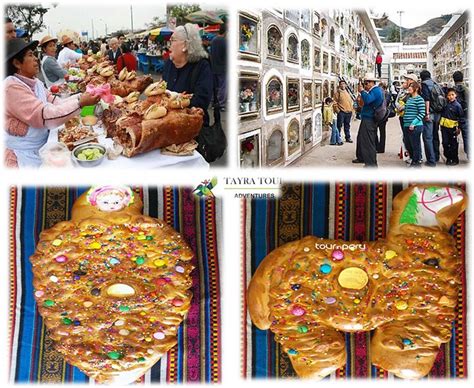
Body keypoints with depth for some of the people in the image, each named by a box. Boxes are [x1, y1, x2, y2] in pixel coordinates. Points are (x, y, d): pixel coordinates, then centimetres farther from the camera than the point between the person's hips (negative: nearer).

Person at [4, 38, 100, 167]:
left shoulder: (35, 83, 7)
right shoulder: (12, 87, -21)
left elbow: (56, 103, 2)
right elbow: (43, 115, -27)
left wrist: (81, 96, -12)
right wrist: (80, 103, -28)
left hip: (40, 148, 8)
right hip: (22, 155, -8)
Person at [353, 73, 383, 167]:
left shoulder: (376, 90, -15)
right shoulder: (374, 90, 18)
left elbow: (367, 100, -32)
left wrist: (362, 91, -21)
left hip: (369, 120, -11)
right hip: (366, 118, 11)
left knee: (368, 141, -10)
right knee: (361, 138, 22)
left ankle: (371, 163, -8)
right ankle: (361, 157, 37)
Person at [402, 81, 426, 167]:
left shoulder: (419, 99, -9)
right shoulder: (409, 98, 15)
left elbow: (422, 113, -14)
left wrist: (413, 123, -20)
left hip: (415, 126, -8)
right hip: (407, 126, 8)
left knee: (416, 146, -2)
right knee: (410, 145, 13)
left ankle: (417, 163, 5)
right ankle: (413, 161, 23)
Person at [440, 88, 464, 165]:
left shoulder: (457, 105, -8)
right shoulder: (445, 103, 5)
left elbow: (461, 117, -5)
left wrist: (459, 128, -7)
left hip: (452, 128, -4)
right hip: (444, 126, 4)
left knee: (453, 144, 3)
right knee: (445, 143, 5)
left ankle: (455, 159, 13)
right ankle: (448, 158, 17)